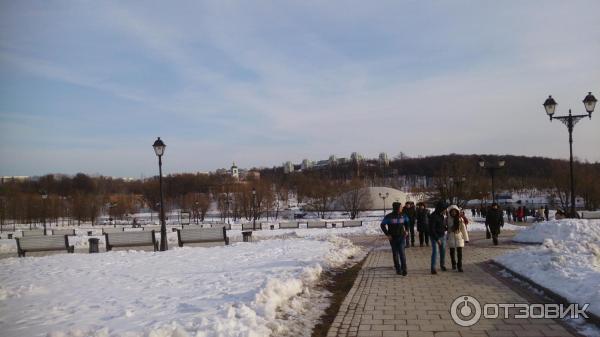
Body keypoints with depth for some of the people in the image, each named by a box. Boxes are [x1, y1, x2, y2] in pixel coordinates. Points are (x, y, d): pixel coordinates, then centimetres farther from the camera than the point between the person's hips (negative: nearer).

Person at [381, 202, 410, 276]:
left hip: (401, 237, 0)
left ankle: (404, 269, -10)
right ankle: (398, 269, 18)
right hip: (393, 238, 0)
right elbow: (382, 225, -3)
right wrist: (387, 234, -8)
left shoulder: (403, 215, 0)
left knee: (402, 252, -13)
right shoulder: (389, 216, -9)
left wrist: (406, 231, 13)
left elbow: (407, 222, 21)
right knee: (395, 254, 7)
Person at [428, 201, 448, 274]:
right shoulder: (433, 216, -18)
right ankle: (433, 268, -5)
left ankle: (442, 265, 29)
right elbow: (431, 229, -20)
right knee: (435, 252, -10)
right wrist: (437, 239, -21)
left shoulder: (441, 215, 6)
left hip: (443, 236, 7)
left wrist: (447, 228, 1)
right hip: (435, 237, -7)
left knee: (443, 251, 11)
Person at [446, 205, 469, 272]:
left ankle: (459, 266, 2)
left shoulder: (460, 219, -3)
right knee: (452, 252, 10)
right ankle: (454, 265, 27)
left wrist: (466, 238, 1)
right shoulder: (447, 219, -2)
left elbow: (463, 229, 0)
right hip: (451, 237, 1)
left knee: (459, 252, -5)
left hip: (459, 237, -1)